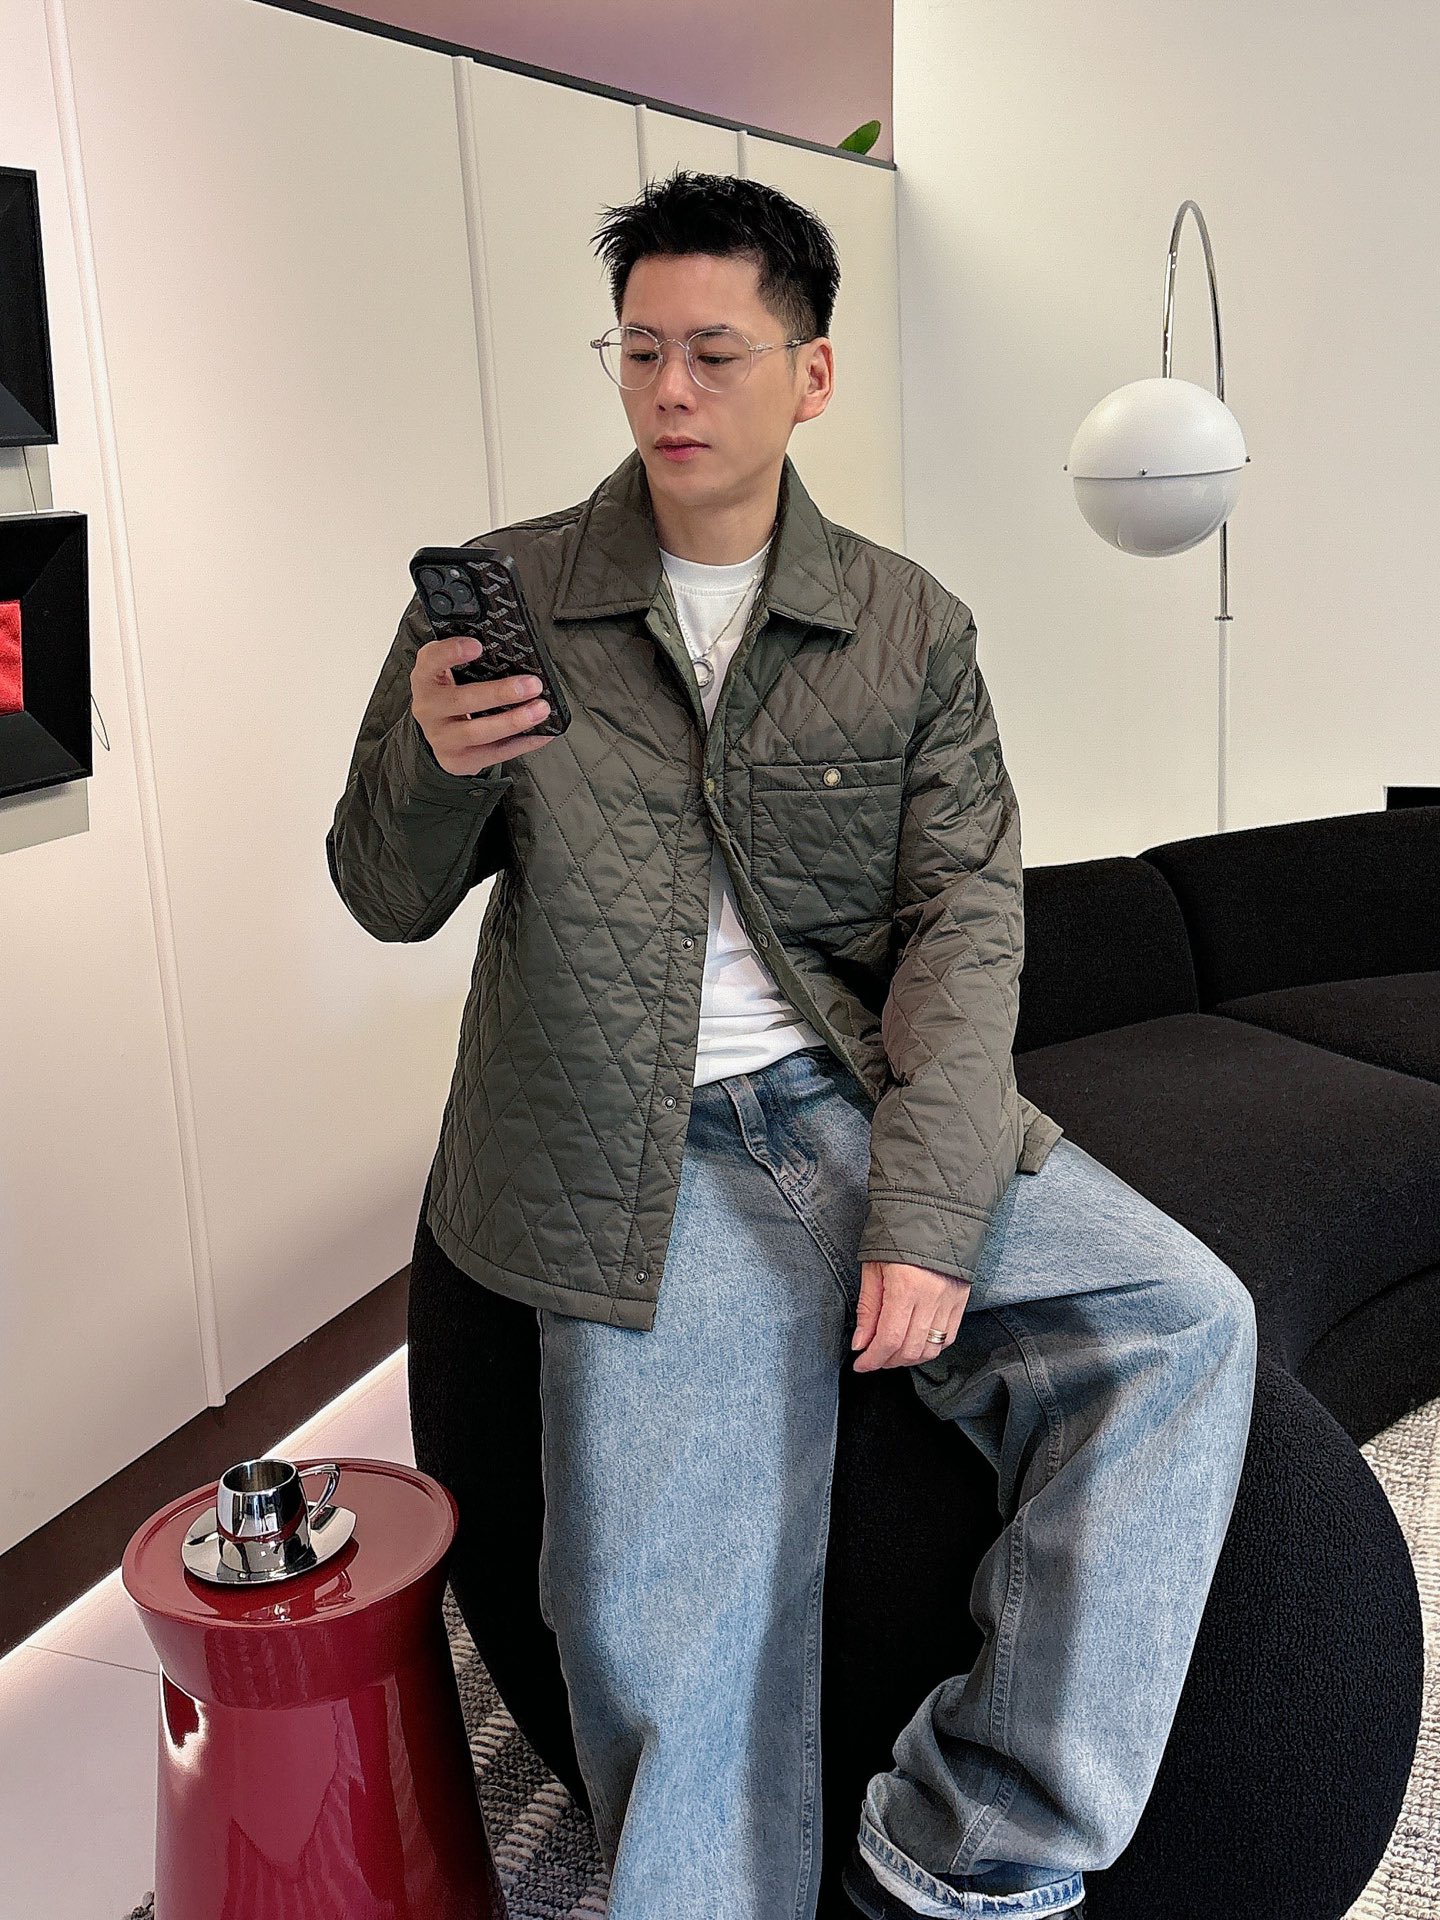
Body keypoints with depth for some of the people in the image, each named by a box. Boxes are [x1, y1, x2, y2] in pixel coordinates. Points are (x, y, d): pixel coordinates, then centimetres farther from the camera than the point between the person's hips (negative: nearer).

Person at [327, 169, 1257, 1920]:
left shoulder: (911, 627, 6)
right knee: (675, 1640, -14)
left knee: (1186, 1323, -18)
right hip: (648, 1160, -2)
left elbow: (967, 919, -1)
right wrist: (433, 761, -18)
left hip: (870, 1101, 2)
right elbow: (386, 899, 7)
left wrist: (925, 1214, -15)